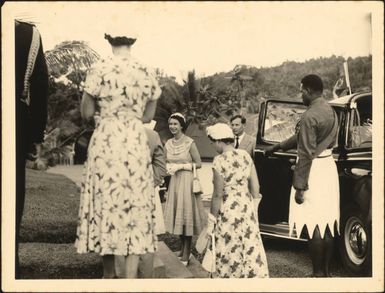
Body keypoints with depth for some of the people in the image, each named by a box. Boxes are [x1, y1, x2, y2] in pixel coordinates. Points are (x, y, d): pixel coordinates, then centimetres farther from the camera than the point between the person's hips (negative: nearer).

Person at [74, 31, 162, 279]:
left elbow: (86, 113, 0)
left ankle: (109, 273, 17)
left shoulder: (99, 70, -5)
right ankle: (131, 275, 0)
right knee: (135, 206, 4)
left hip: (105, 142, -2)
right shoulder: (147, 73, 4)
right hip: (136, 143, 2)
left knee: (105, 203, 9)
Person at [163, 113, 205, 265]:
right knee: (176, 215, 9)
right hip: (174, 181, 6)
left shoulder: (189, 143, -11)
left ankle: (186, 254, 6)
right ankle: (183, 248, 25)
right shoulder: (168, 144, 6)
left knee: (186, 214, -2)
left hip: (187, 181, -5)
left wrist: (181, 166, -15)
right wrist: (169, 168, -4)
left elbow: (198, 164, -8)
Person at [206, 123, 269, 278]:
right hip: (247, 206, 6)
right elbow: (255, 186, 5)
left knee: (230, 251, 6)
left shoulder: (220, 161, -15)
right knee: (251, 248, 10)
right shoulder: (245, 155, 2)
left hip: (228, 209, -6)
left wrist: (211, 221, -5)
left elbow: (218, 194, -13)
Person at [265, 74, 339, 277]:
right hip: (329, 166, 9)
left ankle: (318, 273, 3)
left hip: (314, 169, -9)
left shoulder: (309, 116, -18)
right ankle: (326, 270, 19)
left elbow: (306, 154, -19)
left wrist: (300, 186, -16)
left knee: (314, 226, -3)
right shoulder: (330, 111, 11)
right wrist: (277, 147, 29)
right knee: (327, 223, 12)